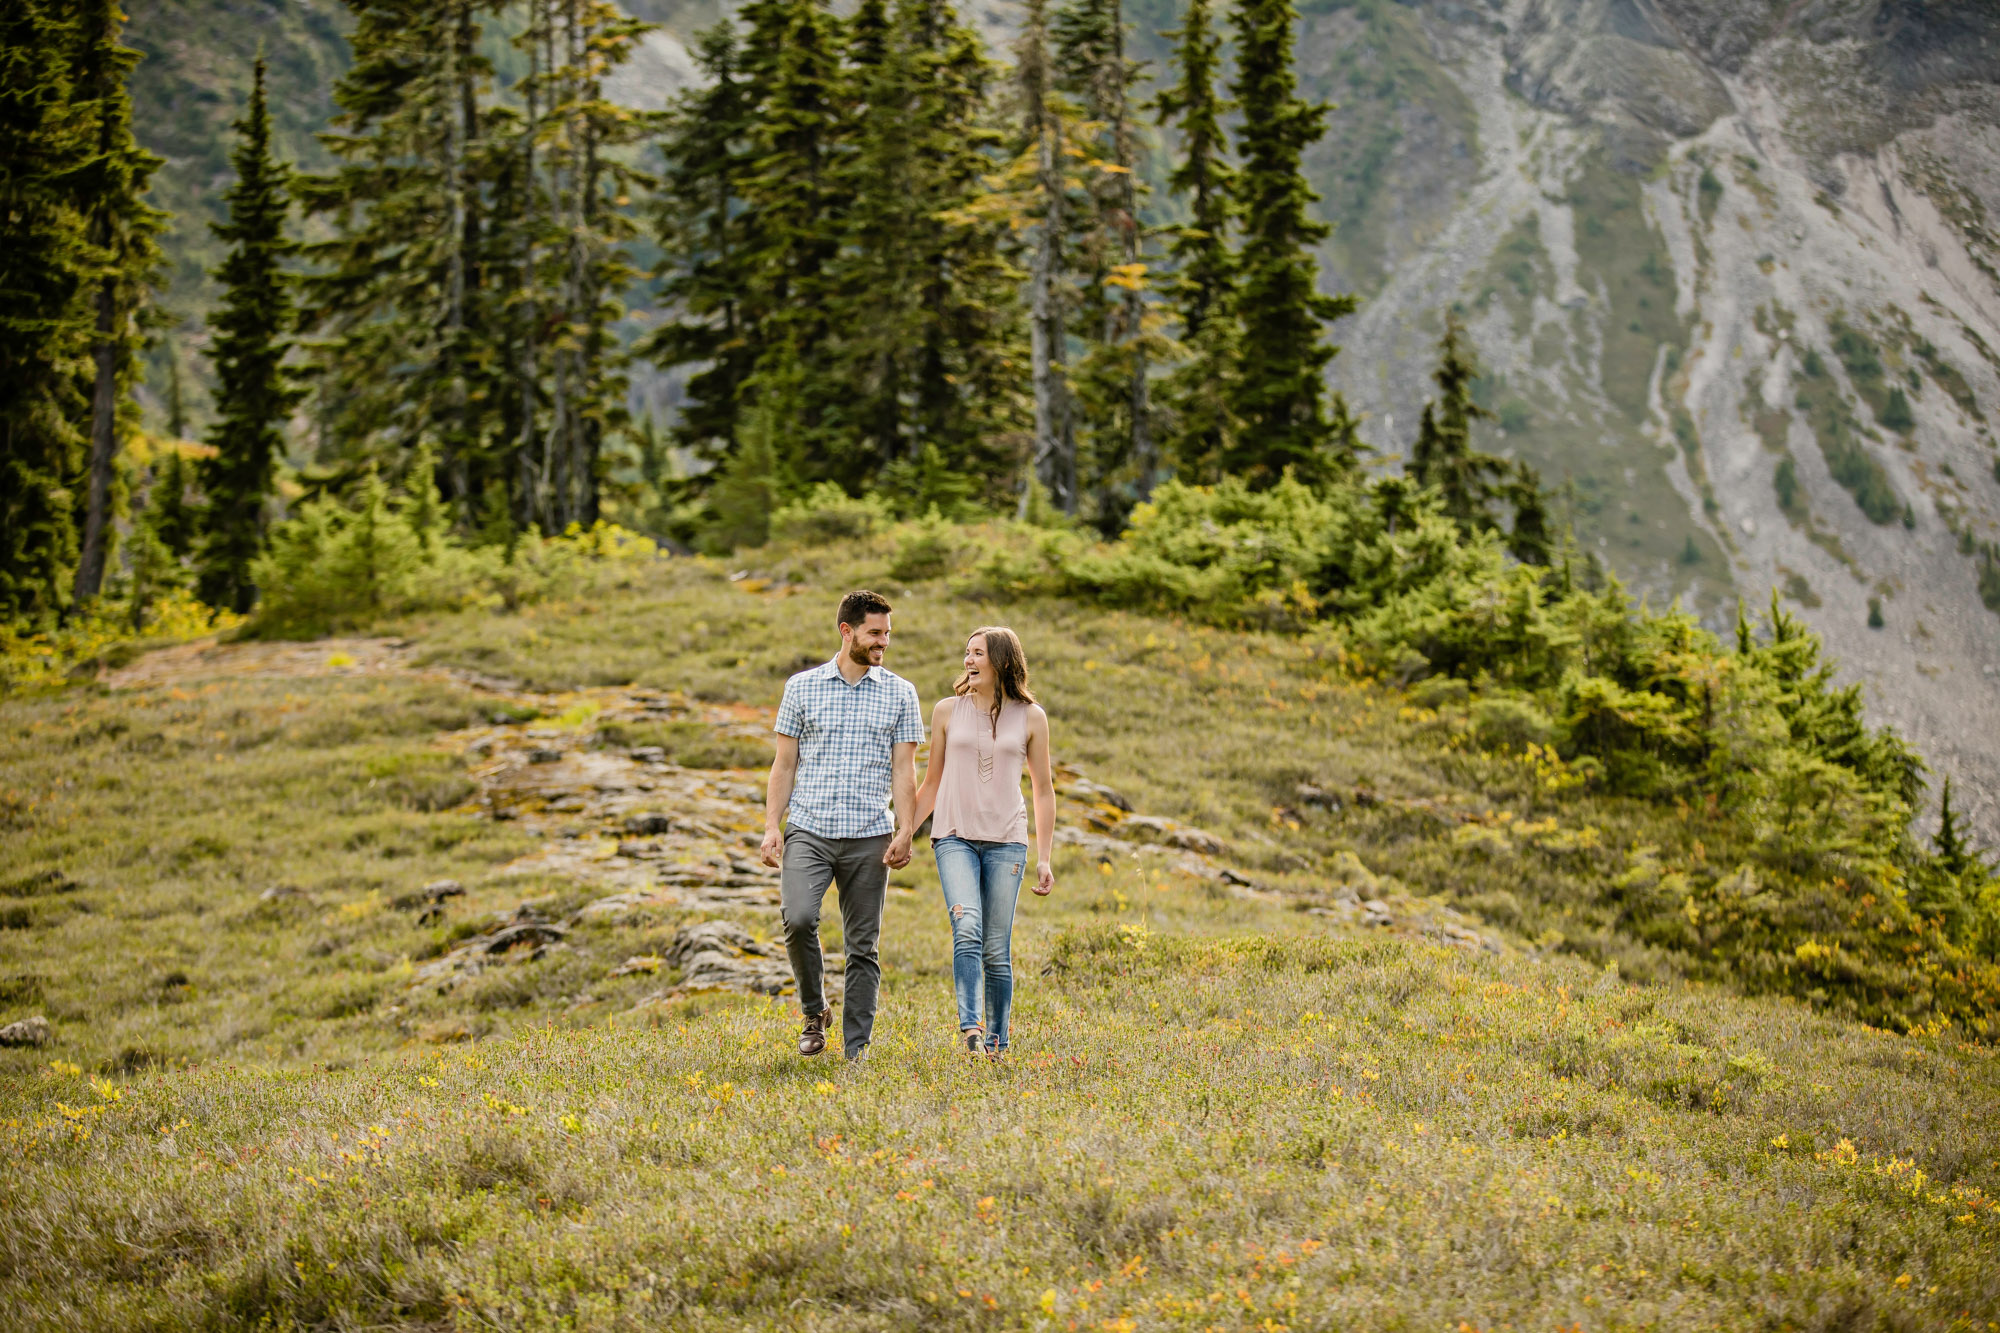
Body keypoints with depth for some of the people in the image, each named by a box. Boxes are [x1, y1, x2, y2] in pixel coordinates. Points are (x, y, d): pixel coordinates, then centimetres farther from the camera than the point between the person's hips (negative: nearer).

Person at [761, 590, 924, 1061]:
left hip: (869, 837, 1)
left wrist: (905, 831, -6)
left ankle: (857, 1047, 10)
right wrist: (771, 826, -1)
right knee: (797, 918, -21)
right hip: (808, 831, 0)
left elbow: (904, 770, 5)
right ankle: (815, 1011, 3)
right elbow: (784, 764, 8)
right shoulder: (802, 687, 7)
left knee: (863, 945, 2)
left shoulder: (900, 694, 7)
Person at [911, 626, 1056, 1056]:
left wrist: (1044, 857, 7)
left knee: (997, 950, -1)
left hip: (1006, 842, 0)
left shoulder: (1030, 717, 6)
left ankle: (997, 1042, 10)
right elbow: (931, 784, 15)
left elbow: (1043, 790, 11)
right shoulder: (948, 711, 8)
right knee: (967, 930, -22)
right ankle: (970, 1026, -32)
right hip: (954, 837, 0)